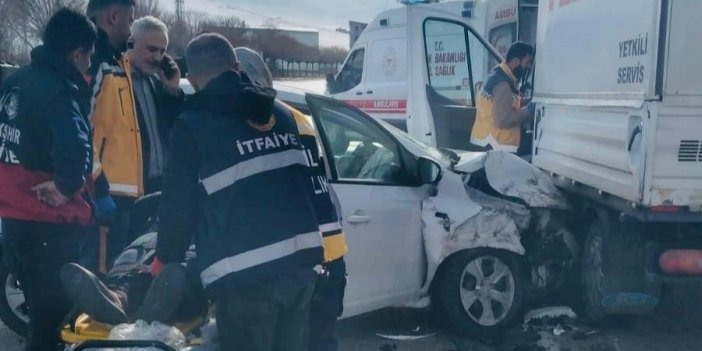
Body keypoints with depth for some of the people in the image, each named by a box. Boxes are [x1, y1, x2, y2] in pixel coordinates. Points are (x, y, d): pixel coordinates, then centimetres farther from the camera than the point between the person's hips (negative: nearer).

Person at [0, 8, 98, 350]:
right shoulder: (60, 89, -19)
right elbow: (74, 147, -35)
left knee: (42, 309, 22)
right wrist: (66, 187, -20)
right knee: (56, 315, 1)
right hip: (48, 222, -9)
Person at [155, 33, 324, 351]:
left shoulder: (193, 125, -6)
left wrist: (165, 257, 15)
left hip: (243, 274, -6)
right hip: (299, 261, 6)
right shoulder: (280, 114, 13)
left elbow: (179, 202, -3)